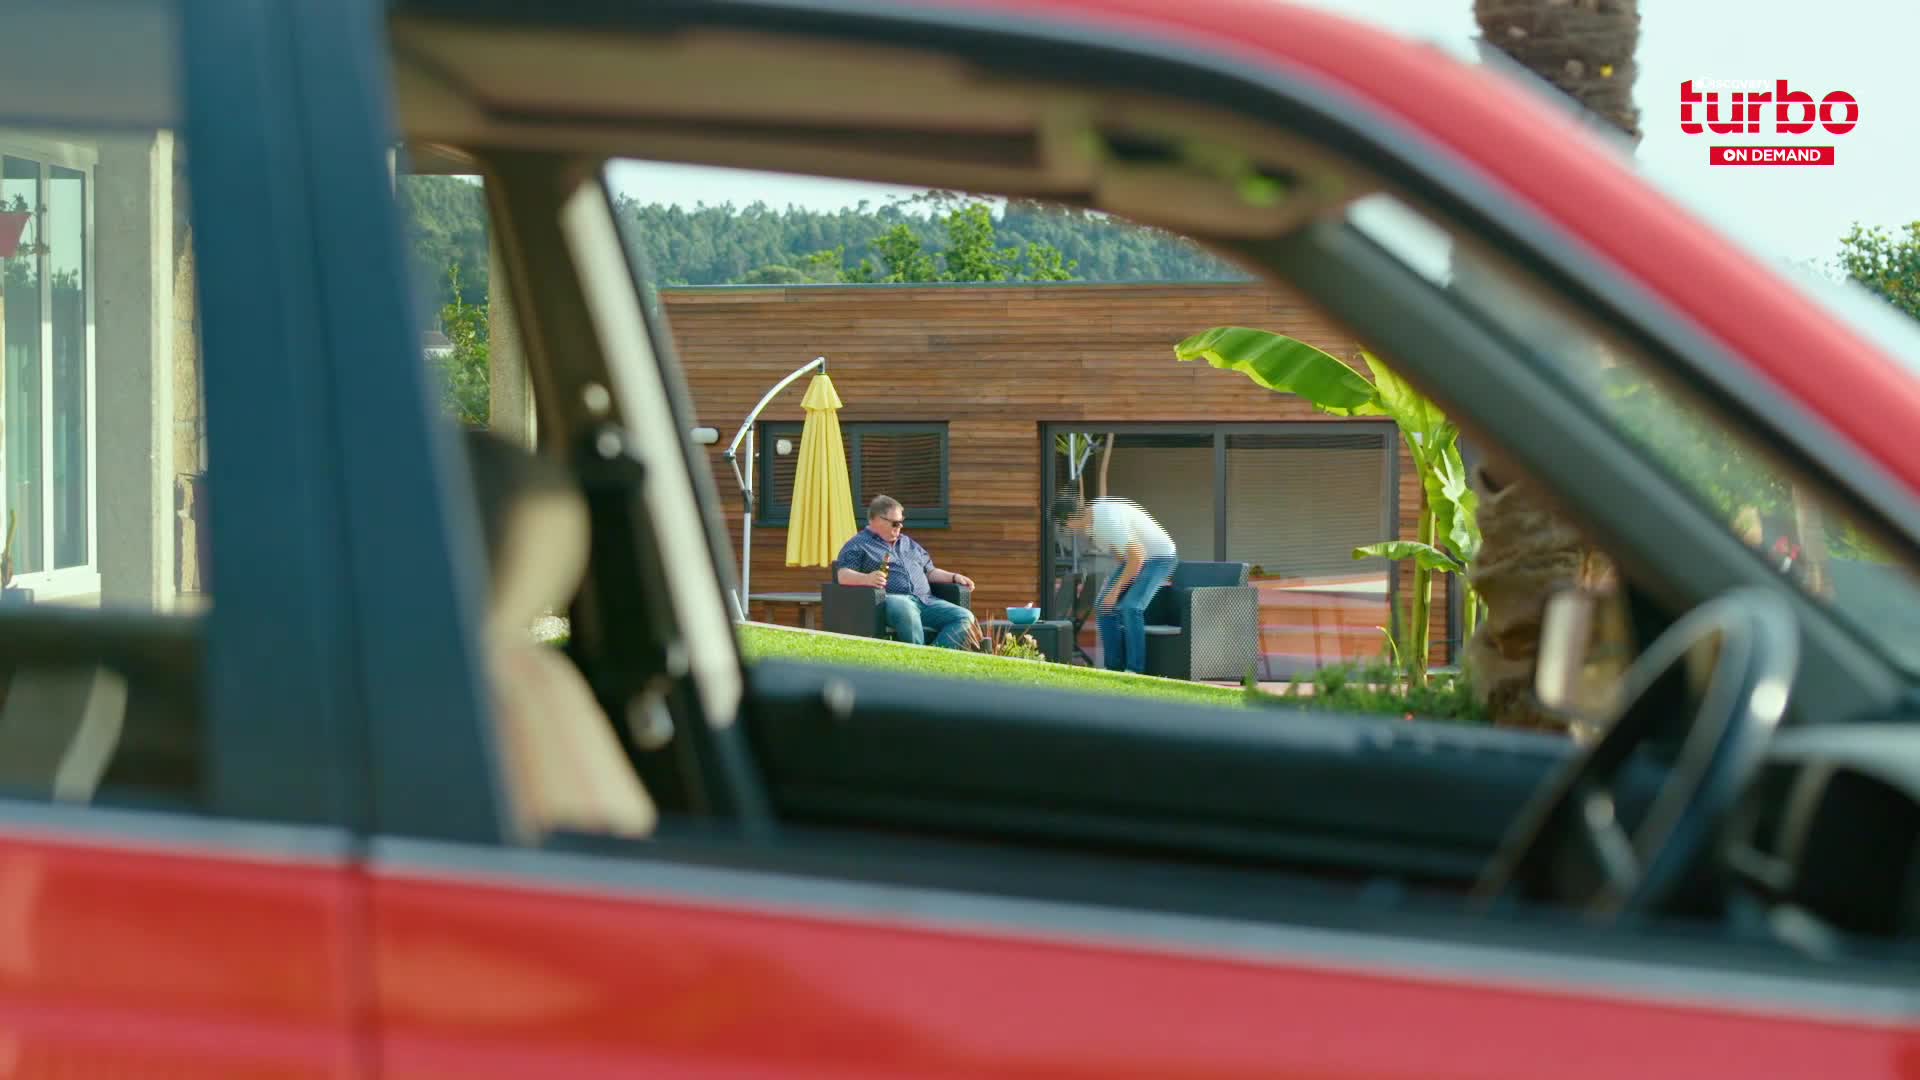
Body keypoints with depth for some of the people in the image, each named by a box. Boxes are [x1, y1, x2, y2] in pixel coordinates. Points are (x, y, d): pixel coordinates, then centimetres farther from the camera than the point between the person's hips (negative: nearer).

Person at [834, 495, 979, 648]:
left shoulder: (908, 543, 30)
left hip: (926, 601, 6)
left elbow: (930, 571, 34)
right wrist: (866, 579, -27)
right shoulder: (857, 545, 9)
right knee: (905, 609, -43)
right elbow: (843, 575, -5)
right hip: (891, 599, -6)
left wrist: (954, 577, 14)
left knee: (965, 617, -19)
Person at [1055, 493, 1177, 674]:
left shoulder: (1108, 520, -32)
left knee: (1130, 607, -24)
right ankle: (1113, 667, 4)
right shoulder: (1087, 524, -4)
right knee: (1103, 606, 1)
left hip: (1158, 557, -9)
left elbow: (1137, 557, -31)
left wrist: (1115, 590, -25)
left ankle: (1135, 670, -18)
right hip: (1133, 557, 9)